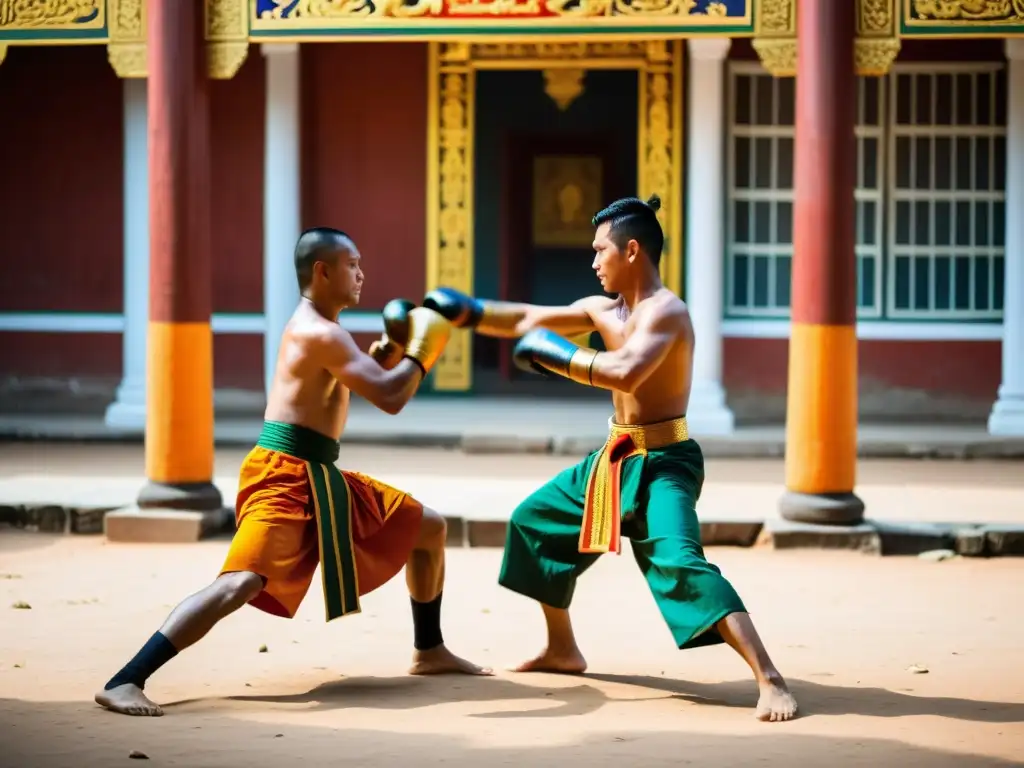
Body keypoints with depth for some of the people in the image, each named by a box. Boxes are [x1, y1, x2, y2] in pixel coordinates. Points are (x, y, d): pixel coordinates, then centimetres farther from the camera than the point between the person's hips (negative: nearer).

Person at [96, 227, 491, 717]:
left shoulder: (318, 330, 16)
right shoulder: (319, 334, -16)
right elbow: (390, 398, -22)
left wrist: (384, 352, 11)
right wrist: (420, 351, -5)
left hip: (319, 477, 11)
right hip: (285, 477, -11)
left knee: (428, 528, 18)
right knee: (241, 584, -26)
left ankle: (429, 652, 31)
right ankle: (124, 682, -27)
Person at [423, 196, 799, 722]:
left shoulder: (664, 312, -19)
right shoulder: (605, 309, 9)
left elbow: (626, 373, -36)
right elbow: (528, 321, 17)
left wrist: (554, 355, -25)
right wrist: (465, 310, 9)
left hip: (662, 464, -10)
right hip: (616, 459, 10)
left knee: (679, 562, -30)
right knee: (534, 521, 22)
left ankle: (770, 681, -31)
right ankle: (563, 651, 37)